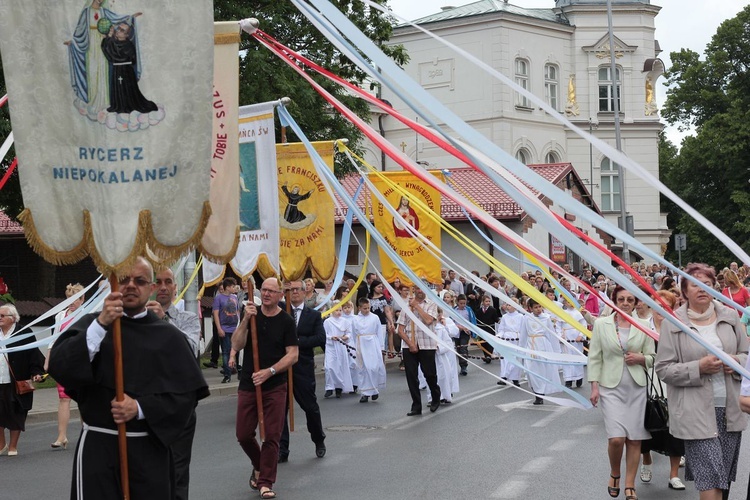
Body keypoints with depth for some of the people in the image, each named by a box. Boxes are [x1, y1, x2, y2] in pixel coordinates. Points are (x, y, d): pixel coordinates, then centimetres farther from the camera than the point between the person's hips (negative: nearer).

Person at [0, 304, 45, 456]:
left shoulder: (24, 334, -6)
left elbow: (34, 356, -7)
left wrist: (36, 373, -14)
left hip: (17, 384, -4)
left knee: (15, 414, 4)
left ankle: (12, 446, 18)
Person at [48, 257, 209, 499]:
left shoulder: (168, 336, 3)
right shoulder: (91, 324, 4)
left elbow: (187, 394, 0)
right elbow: (59, 367, -12)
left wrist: (140, 408, -14)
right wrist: (101, 324, -22)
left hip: (150, 449, 1)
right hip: (97, 447, 0)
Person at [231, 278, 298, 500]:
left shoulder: (286, 321, -2)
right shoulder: (251, 315, 4)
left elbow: (293, 355, -7)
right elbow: (237, 345, -6)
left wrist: (270, 371, -17)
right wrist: (246, 320, -18)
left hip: (275, 387, -2)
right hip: (247, 384, 2)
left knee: (272, 436, -1)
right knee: (243, 435, 6)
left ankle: (266, 482, 10)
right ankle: (259, 466, 33)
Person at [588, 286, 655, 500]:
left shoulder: (643, 326, 6)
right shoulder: (601, 324, 2)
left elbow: (652, 358, 12)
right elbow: (595, 357, 2)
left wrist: (641, 358, -10)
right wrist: (594, 386, -4)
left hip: (637, 388, 2)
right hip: (611, 387, -2)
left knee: (635, 439, 2)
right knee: (616, 438, -12)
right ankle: (614, 474, 17)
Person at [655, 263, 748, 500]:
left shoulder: (729, 316, 7)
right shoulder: (672, 323, -3)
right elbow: (663, 369, -5)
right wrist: (698, 368, -18)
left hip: (730, 409, 4)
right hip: (697, 413, -4)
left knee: (725, 474, 12)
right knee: (711, 479, -9)